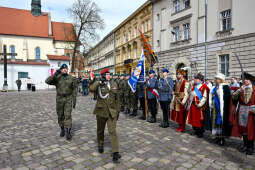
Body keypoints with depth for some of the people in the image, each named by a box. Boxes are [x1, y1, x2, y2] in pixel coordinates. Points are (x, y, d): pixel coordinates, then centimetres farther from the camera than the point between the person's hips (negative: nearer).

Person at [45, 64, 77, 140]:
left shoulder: (71, 78, 1)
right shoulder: (56, 78, 2)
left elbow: (74, 90, 2)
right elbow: (47, 81, -14)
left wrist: (74, 100, -3)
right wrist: (55, 74, -23)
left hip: (68, 99, -1)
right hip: (59, 99, 2)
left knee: (68, 115, -7)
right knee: (60, 115, 11)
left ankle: (68, 132, -4)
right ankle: (62, 129, 30)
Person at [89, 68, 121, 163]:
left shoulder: (114, 84, 5)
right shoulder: (98, 84, -3)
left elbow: (116, 98, 11)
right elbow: (91, 89, -26)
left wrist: (117, 110, 12)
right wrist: (100, 81, -24)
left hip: (112, 112, 0)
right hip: (101, 111, 0)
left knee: (112, 131, -6)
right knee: (100, 130, 17)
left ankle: (115, 153, -1)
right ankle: (100, 145, 43)